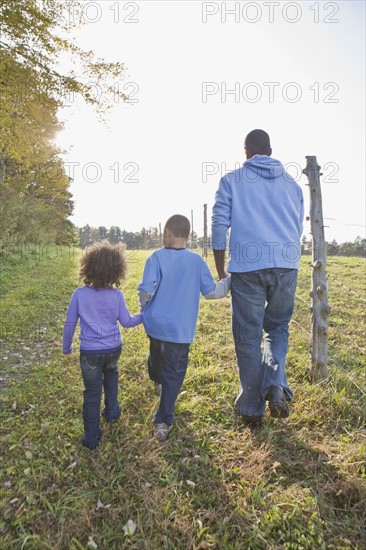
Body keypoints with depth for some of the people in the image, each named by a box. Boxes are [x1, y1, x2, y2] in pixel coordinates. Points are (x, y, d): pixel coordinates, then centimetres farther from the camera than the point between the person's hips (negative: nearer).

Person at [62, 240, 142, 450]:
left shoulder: (79, 294, -11)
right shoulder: (117, 295, -11)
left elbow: (70, 324, -3)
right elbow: (127, 322, -1)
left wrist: (66, 347, 12)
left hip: (90, 352, -1)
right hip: (113, 348, 1)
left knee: (92, 393, 11)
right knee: (111, 373, 34)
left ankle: (92, 438, 23)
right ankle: (112, 410, 40)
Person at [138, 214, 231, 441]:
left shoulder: (157, 257, -9)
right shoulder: (197, 260, -5)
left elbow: (147, 290, -17)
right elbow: (211, 292, -4)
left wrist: (144, 308, 4)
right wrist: (230, 281, 12)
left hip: (155, 323, 2)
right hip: (181, 329, -1)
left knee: (156, 355, 31)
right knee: (173, 375, 8)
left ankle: (157, 380, 59)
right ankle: (163, 422, 13)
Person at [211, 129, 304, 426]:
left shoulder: (232, 180, 8)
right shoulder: (292, 183, 17)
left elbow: (219, 227, 1)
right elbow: (298, 230, 21)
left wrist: (220, 274, 7)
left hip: (247, 267, -2)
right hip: (286, 266, 3)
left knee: (248, 337, 8)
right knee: (278, 326, 21)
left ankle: (252, 408, 18)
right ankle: (276, 385, -2)